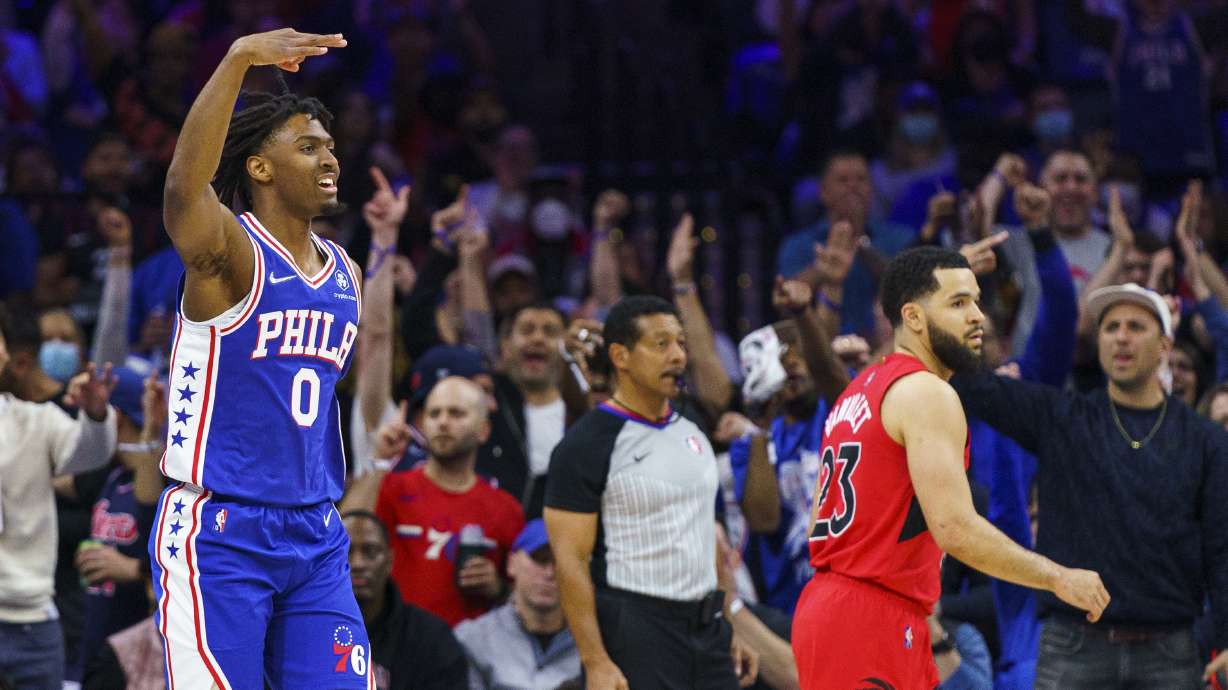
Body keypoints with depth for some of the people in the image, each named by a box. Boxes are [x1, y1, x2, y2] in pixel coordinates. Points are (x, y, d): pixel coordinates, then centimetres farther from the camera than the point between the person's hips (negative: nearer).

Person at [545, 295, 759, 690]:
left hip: (706, 627, 7)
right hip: (632, 631, -7)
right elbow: (570, 559, -14)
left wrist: (730, 631, 16)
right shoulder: (585, 445, -9)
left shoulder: (693, 435, 14)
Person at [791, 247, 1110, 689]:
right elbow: (956, 529, -23)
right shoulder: (927, 393, -12)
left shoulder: (859, 392, 18)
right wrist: (1059, 579, -13)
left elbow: (820, 525, 21)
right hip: (868, 622, -10)